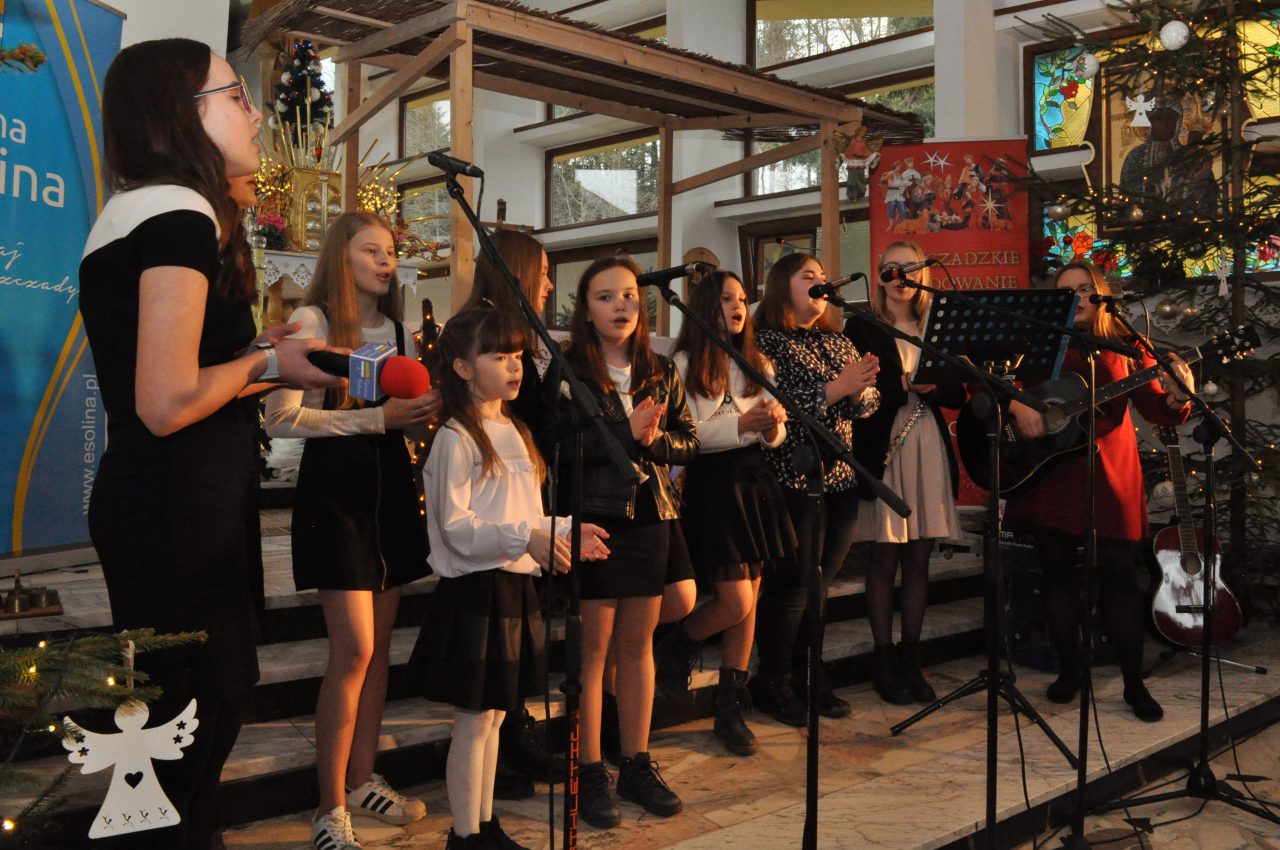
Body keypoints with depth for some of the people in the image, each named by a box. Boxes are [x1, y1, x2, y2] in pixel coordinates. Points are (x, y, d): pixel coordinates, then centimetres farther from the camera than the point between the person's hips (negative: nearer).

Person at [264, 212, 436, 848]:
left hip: (391, 484, 7)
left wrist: (426, 411, -3)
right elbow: (282, 418, -16)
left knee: (378, 643, 10)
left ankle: (363, 779, 24)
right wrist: (376, 418, -19)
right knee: (354, 648, -11)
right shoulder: (311, 321, -7)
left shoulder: (399, 330, 14)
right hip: (334, 485, -7)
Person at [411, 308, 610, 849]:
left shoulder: (514, 432, 14)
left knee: (493, 716, 16)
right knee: (474, 720, 2)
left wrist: (564, 531, 4)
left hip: (515, 586, 8)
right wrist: (526, 536, -27)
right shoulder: (456, 439, -12)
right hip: (474, 590, -8)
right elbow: (456, 527, -18)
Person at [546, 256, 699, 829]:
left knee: (638, 644, 12)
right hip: (594, 518, -4)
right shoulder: (567, 372, -5)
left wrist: (655, 440, -11)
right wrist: (625, 431, -19)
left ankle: (638, 764, 24)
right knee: (593, 647, 2)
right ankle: (590, 774, 13)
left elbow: (689, 442, 9)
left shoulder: (661, 373, 10)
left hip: (650, 518, 5)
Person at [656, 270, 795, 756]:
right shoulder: (684, 364, -4)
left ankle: (731, 708, 16)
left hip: (754, 481, 6)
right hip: (712, 484, -6)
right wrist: (739, 425, -22)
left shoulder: (758, 365, 14)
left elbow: (775, 434, 12)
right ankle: (676, 645, 21)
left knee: (750, 599, 6)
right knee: (736, 601, -10)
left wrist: (773, 428, -10)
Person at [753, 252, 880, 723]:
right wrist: (833, 388, -20)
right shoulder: (768, 342, -6)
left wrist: (861, 390, -11)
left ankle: (810, 674, 24)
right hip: (794, 477, -6)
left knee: (822, 579, 11)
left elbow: (869, 402, 11)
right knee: (793, 582, -2)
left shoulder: (839, 342, 16)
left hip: (841, 477, 7)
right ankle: (774, 682, 13)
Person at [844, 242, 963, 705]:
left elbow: (957, 394, 9)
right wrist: (905, 385, -20)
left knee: (918, 559, 7)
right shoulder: (862, 328, 3)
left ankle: (910, 660, 16)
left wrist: (932, 386, -12)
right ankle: (885, 662, 11)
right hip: (882, 452, -4)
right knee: (883, 561, 1)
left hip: (929, 453, 4)